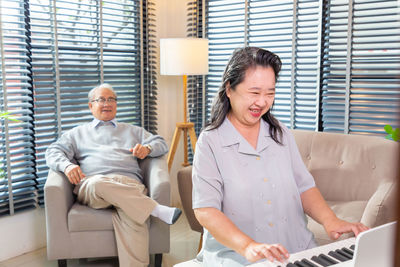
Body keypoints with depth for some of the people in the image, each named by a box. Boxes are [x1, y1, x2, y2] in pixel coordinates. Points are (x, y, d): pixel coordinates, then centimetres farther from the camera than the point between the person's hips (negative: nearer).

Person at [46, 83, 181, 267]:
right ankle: (157, 210, -38)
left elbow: (161, 144, 29)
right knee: (99, 183, -41)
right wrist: (67, 165, -8)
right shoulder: (78, 133, 31)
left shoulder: (132, 130, 34)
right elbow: (53, 152, 17)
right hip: (91, 187, 0)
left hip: (128, 183, 1)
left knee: (131, 215, -37)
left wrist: (147, 148, 3)